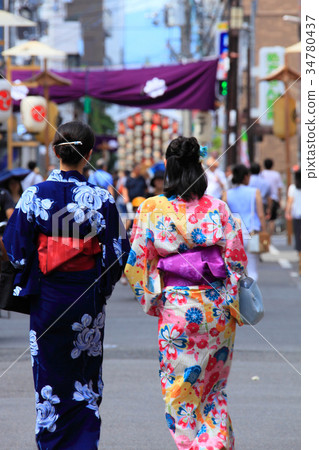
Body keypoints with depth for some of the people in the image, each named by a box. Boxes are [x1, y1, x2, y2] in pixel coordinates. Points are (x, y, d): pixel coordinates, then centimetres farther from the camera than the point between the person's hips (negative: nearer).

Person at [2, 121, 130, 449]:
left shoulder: (34, 195, -8)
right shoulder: (101, 199, -8)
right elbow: (117, 254, -5)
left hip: (46, 296, 0)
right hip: (87, 298, 0)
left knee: (49, 372, 11)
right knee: (85, 374, 12)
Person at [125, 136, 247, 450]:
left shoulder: (152, 209, -5)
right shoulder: (218, 208, 0)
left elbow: (138, 262, -1)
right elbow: (237, 259, 1)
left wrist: (150, 300, 13)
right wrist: (229, 300, 14)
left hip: (177, 306, -3)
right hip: (219, 307, 3)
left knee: (180, 388, 8)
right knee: (215, 388, 15)